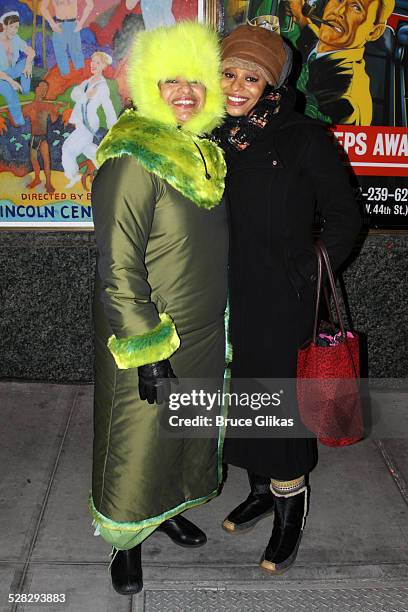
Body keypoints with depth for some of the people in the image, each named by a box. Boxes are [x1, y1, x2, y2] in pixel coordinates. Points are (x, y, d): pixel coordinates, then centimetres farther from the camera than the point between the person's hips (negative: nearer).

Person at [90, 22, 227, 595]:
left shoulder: (204, 153, 7)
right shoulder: (133, 159, -19)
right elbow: (118, 267, -22)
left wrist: (219, 327, 17)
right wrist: (147, 352, -22)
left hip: (205, 333, 8)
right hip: (149, 340, -8)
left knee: (188, 435, 23)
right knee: (139, 444, 9)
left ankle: (168, 510, 47)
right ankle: (127, 541, 33)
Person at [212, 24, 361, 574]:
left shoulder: (304, 138, -9)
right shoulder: (212, 136, 5)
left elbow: (344, 217, -2)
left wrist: (308, 274, -6)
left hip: (280, 302, -5)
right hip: (227, 299, 5)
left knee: (274, 395, 2)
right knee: (243, 394, 15)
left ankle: (291, 507, 24)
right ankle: (262, 489, 36)